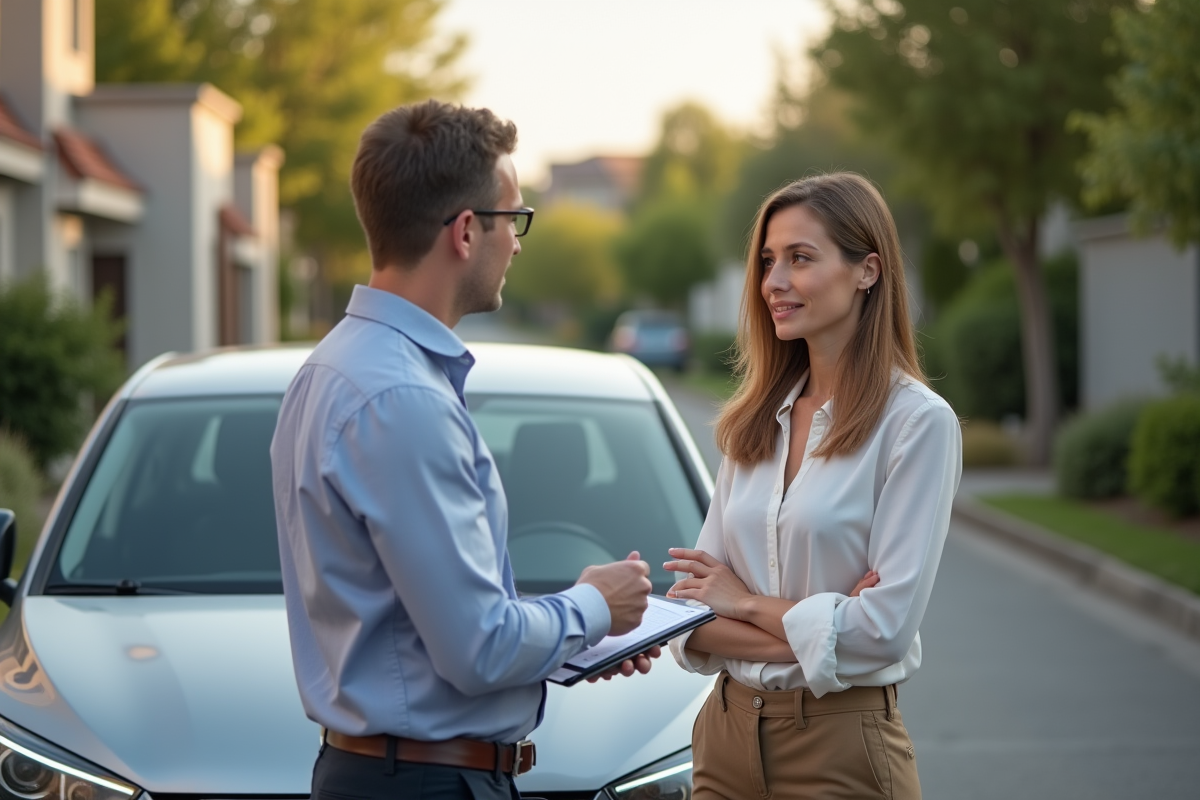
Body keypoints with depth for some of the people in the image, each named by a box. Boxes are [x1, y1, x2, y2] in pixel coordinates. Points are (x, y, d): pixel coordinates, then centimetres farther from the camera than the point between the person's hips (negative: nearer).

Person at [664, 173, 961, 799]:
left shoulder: (916, 420, -10)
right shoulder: (754, 423, 8)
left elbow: (887, 626, -18)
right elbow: (693, 616, 3)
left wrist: (749, 605, -6)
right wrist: (808, 632, -13)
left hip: (842, 747, -5)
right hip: (727, 736, 5)